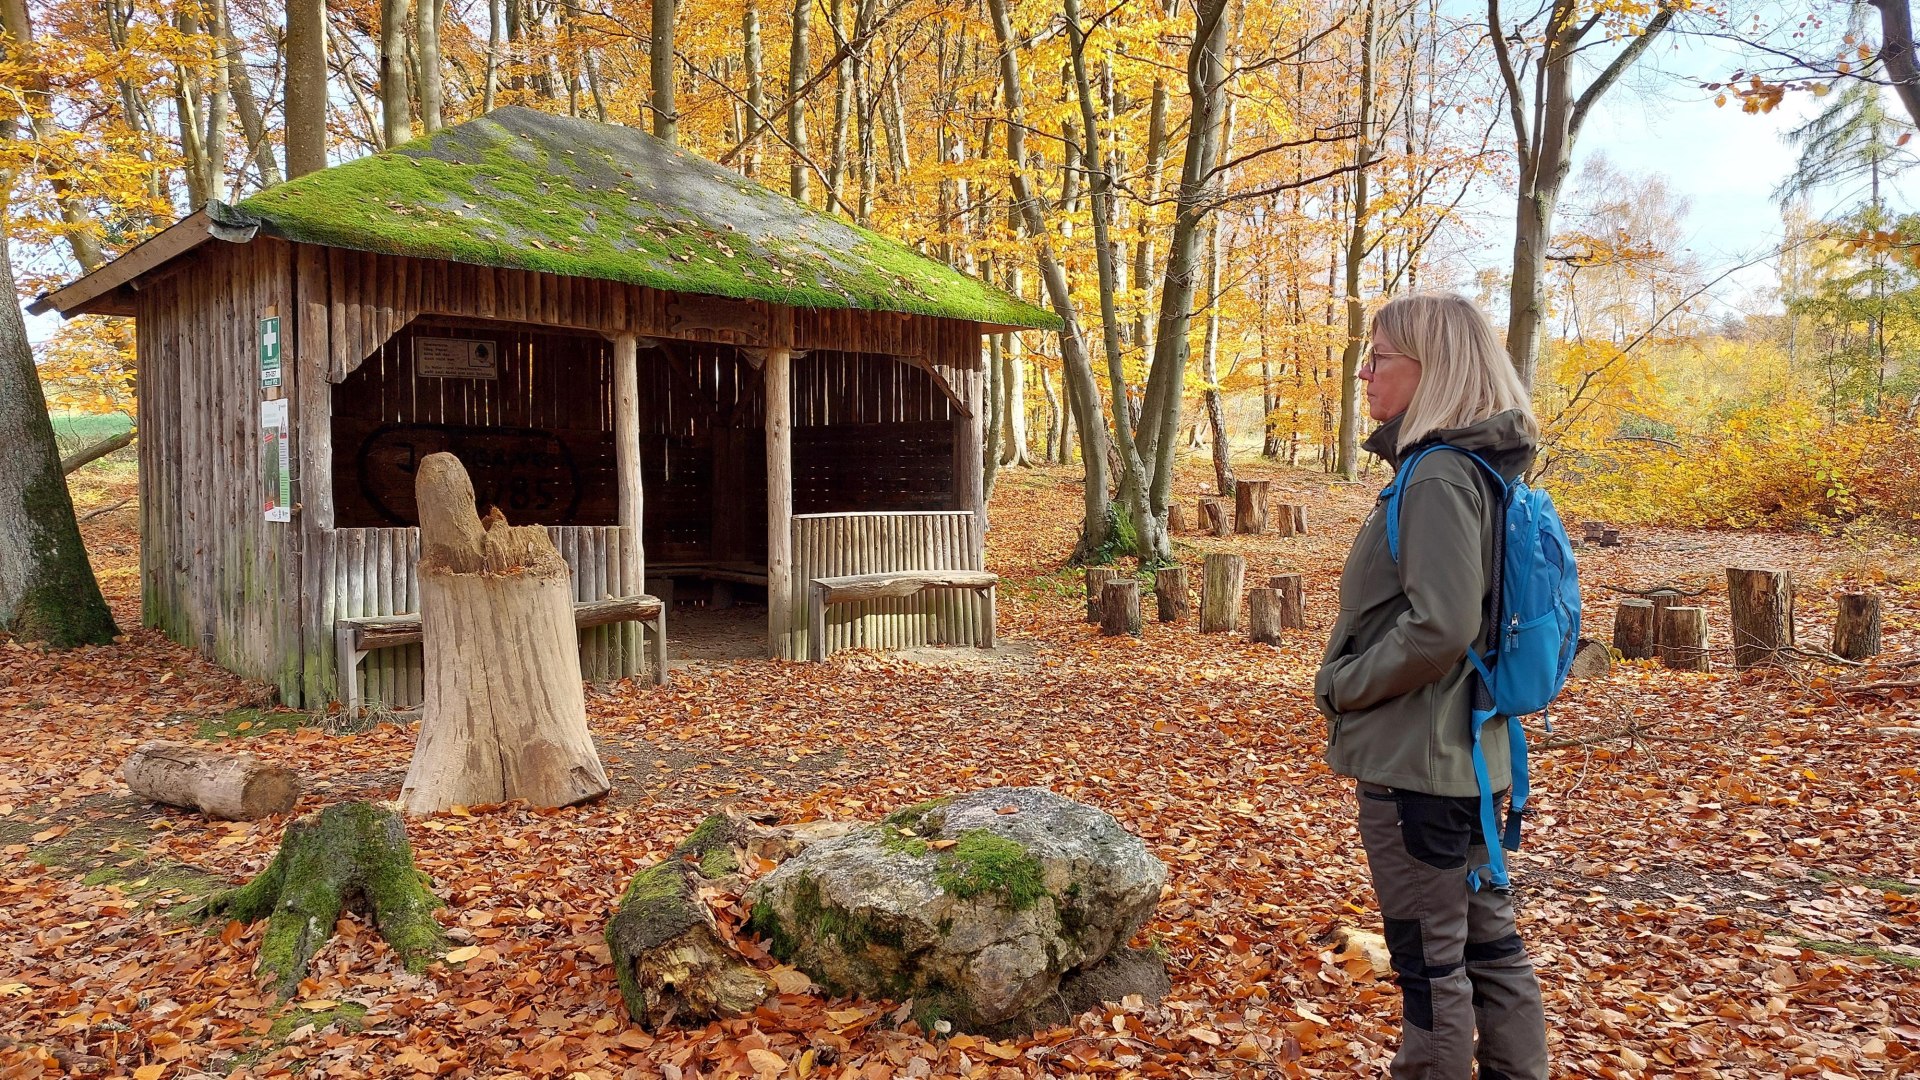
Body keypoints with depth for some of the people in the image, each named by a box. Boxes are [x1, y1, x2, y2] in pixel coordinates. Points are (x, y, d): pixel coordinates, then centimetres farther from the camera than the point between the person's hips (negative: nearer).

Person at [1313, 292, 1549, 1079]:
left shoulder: (1437, 476, -20)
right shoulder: (1480, 469, 10)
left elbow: (1439, 626, -28)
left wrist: (1343, 685, -14)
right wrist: (1352, 680, 13)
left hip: (1415, 759, -10)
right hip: (1468, 751, 10)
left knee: (1430, 957, 4)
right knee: (1488, 938, 18)